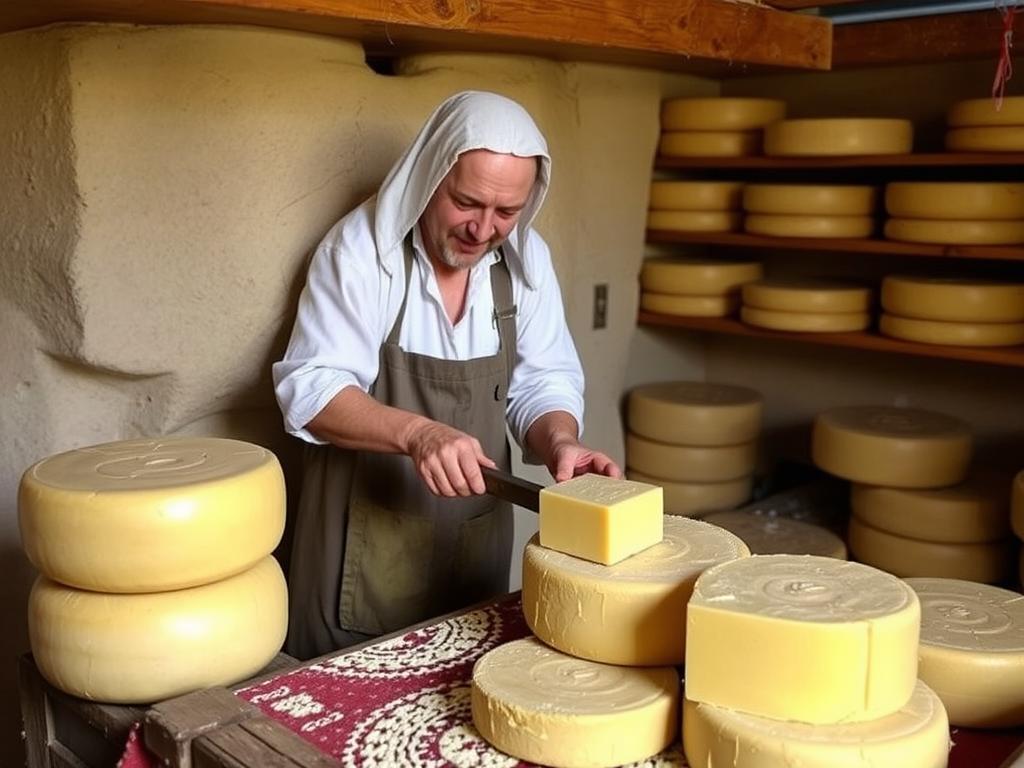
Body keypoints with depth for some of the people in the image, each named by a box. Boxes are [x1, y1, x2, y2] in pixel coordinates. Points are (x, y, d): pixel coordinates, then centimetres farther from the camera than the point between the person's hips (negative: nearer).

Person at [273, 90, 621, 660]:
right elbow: (310, 388, -18)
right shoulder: (361, 246, -14)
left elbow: (542, 381, 1)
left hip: (477, 535, 4)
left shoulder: (527, 257, -2)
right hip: (366, 531, -3)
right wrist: (417, 433, -34)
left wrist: (559, 442, -21)